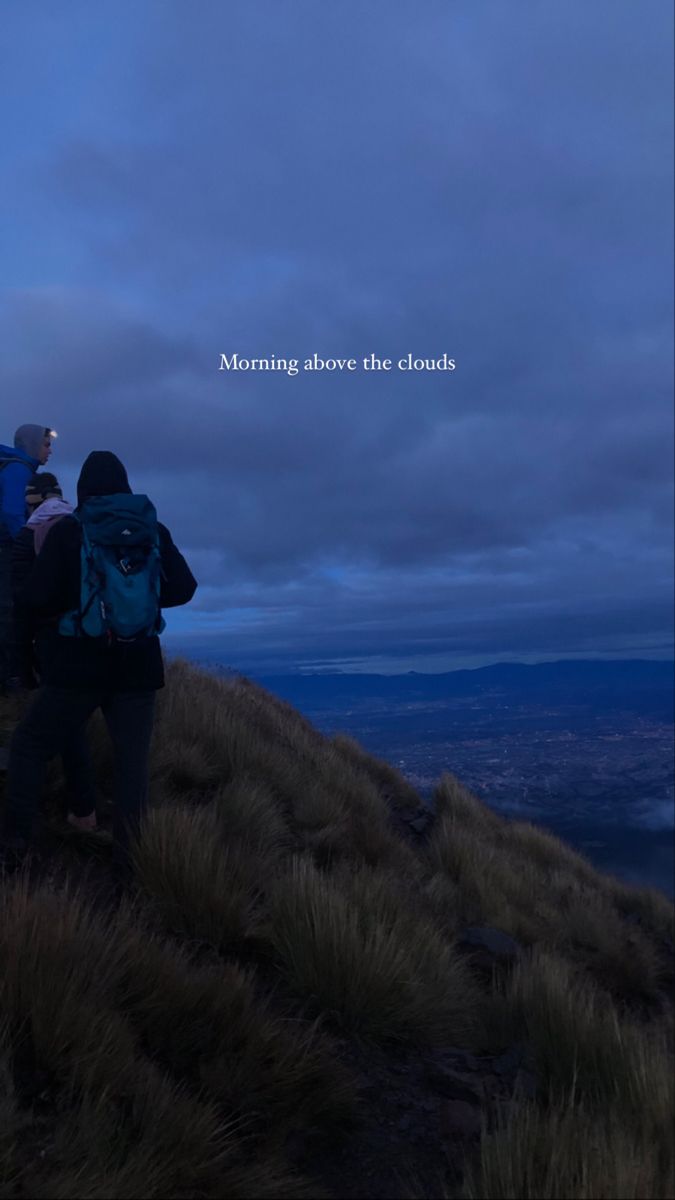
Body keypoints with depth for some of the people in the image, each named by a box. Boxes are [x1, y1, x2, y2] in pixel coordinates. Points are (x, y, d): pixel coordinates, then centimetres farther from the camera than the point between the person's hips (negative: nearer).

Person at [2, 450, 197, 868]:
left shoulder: (67, 530, -3)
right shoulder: (153, 530, 5)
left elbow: (36, 598, -7)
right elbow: (184, 588, 5)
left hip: (79, 662, -2)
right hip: (137, 664, 2)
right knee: (133, 762, 7)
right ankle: (130, 857, 5)